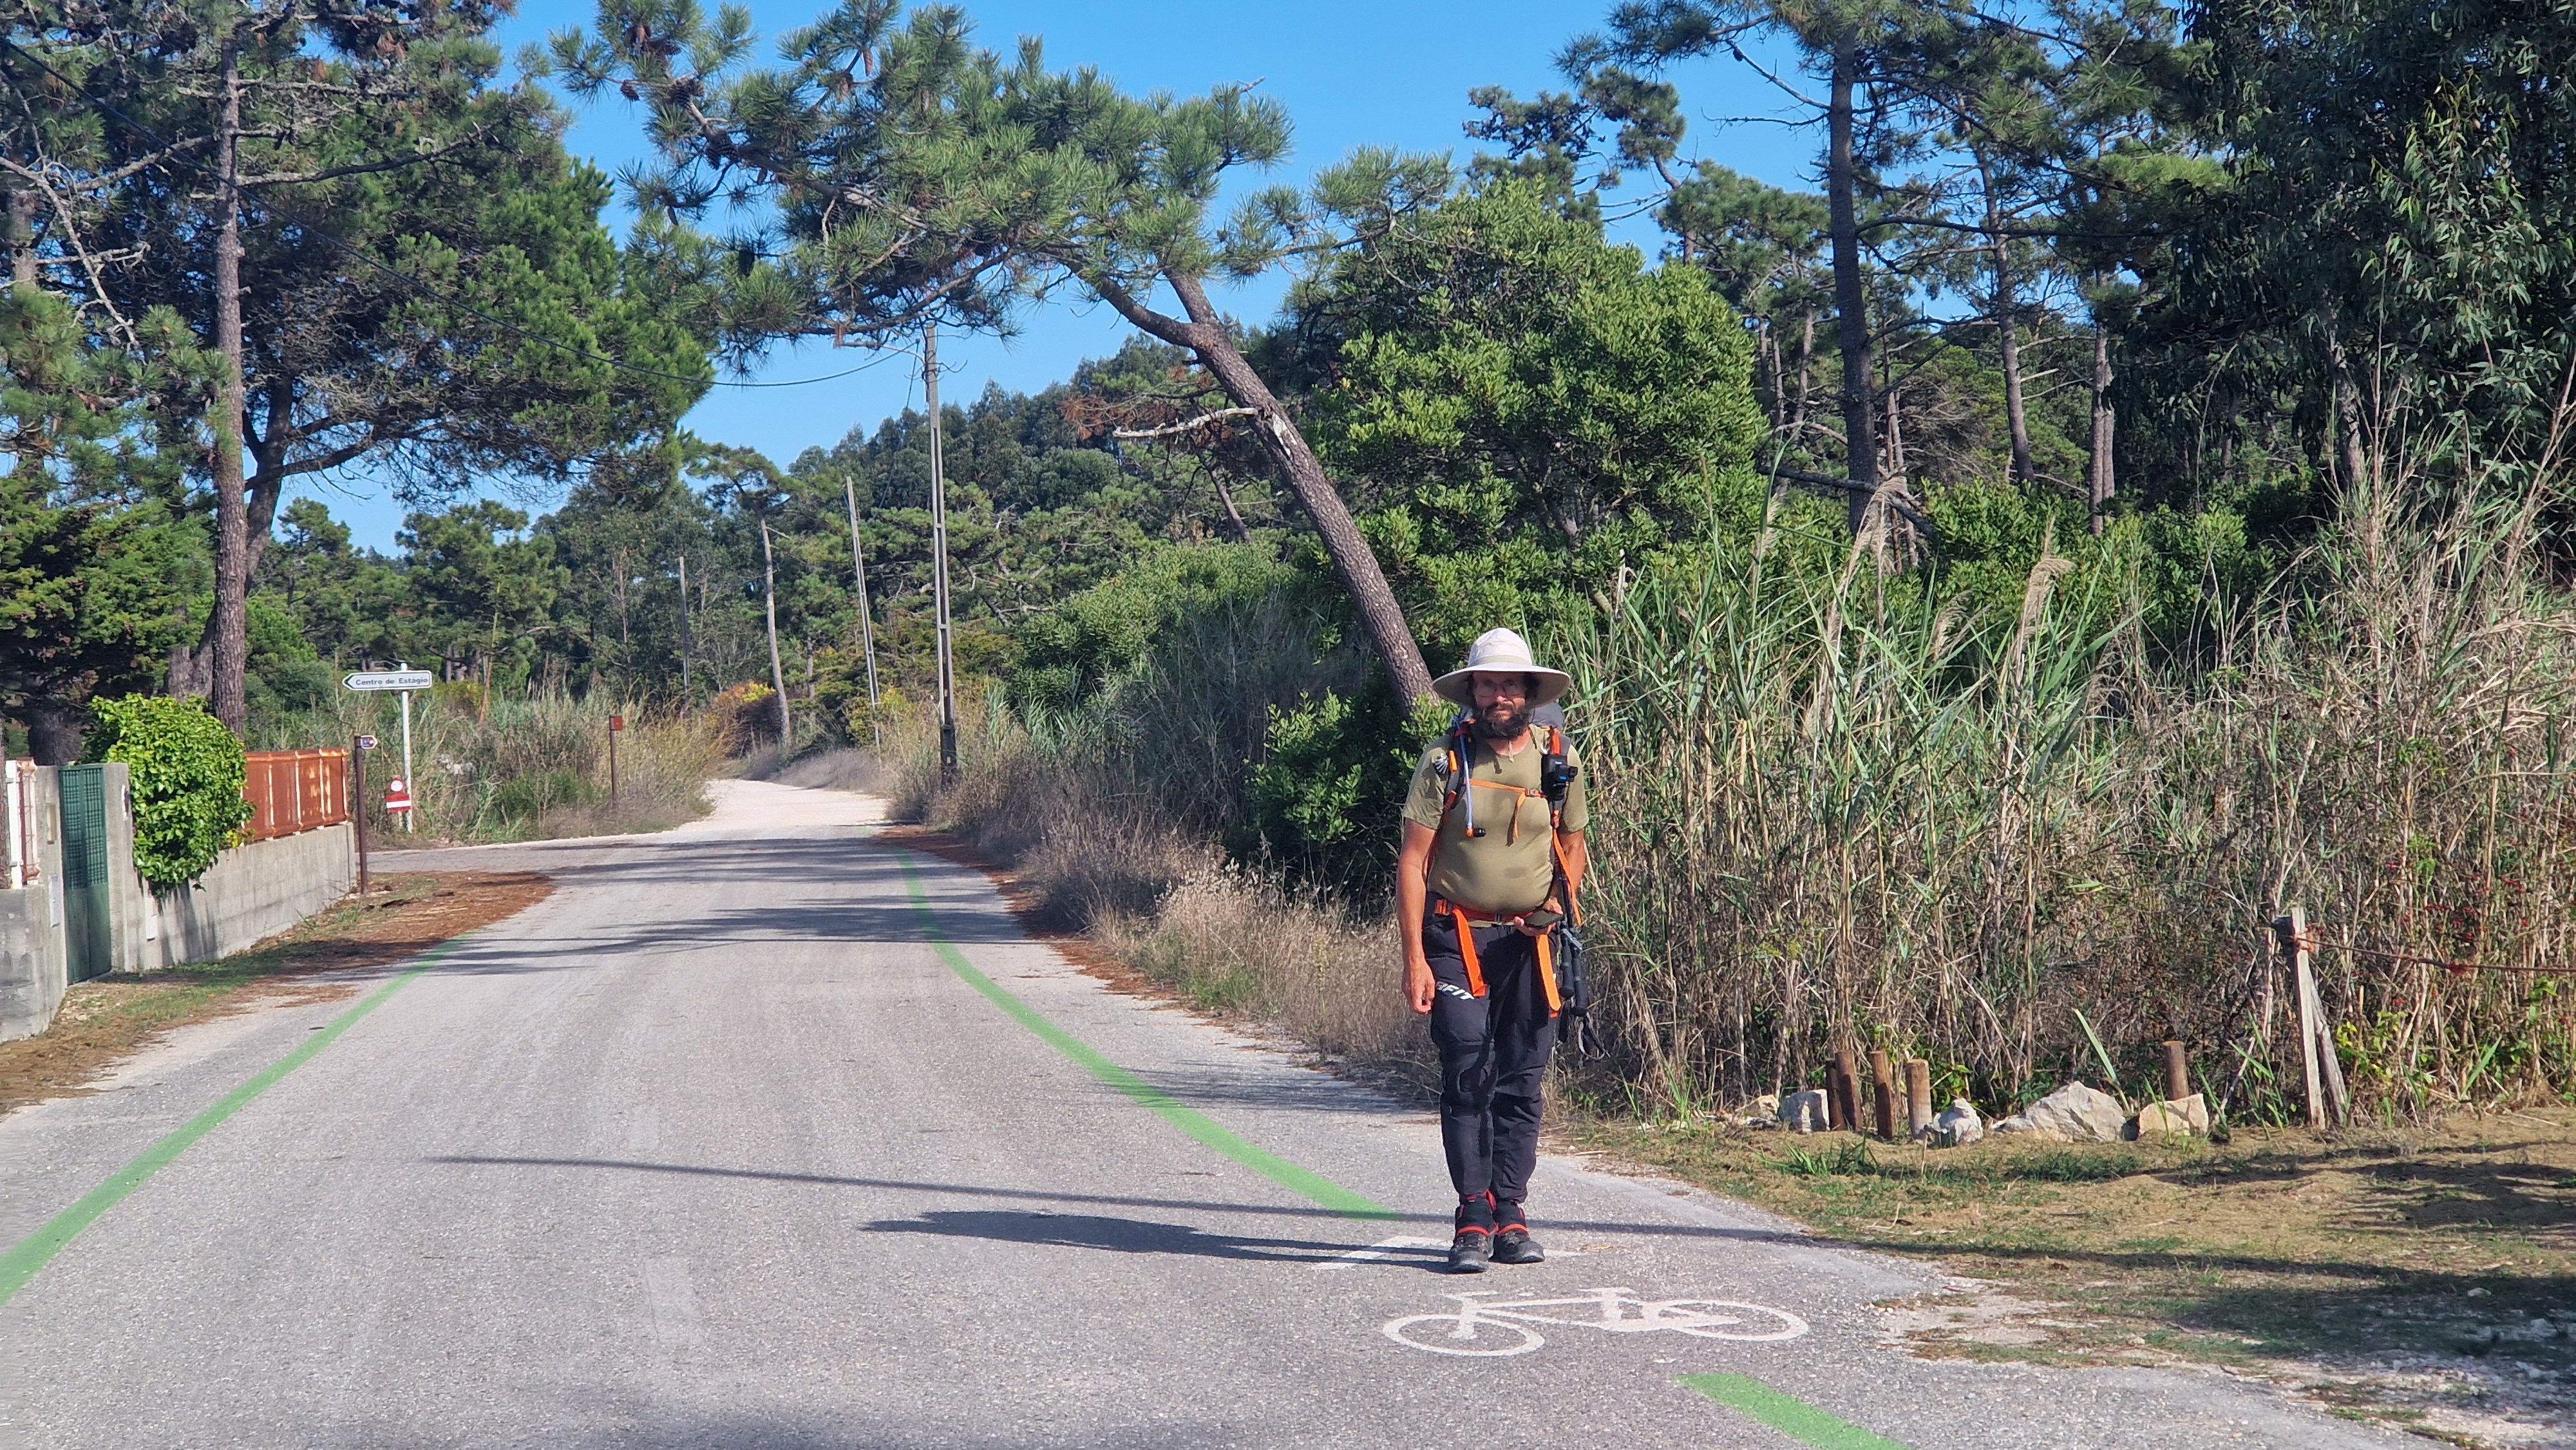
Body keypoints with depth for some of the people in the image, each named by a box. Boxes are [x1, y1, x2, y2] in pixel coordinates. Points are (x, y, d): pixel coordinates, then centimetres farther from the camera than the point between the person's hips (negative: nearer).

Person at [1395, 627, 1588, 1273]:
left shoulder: (1559, 759, 5)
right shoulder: (1445, 760, -3)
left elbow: (1573, 845, 17)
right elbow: (1412, 861, -4)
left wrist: (1556, 906, -3)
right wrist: (1415, 958, -10)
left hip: (1529, 943, 3)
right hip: (1457, 937, -3)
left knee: (1523, 1080, 3)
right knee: (1468, 1073, -8)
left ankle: (1510, 1214, 11)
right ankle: (1474, 1220, -4)